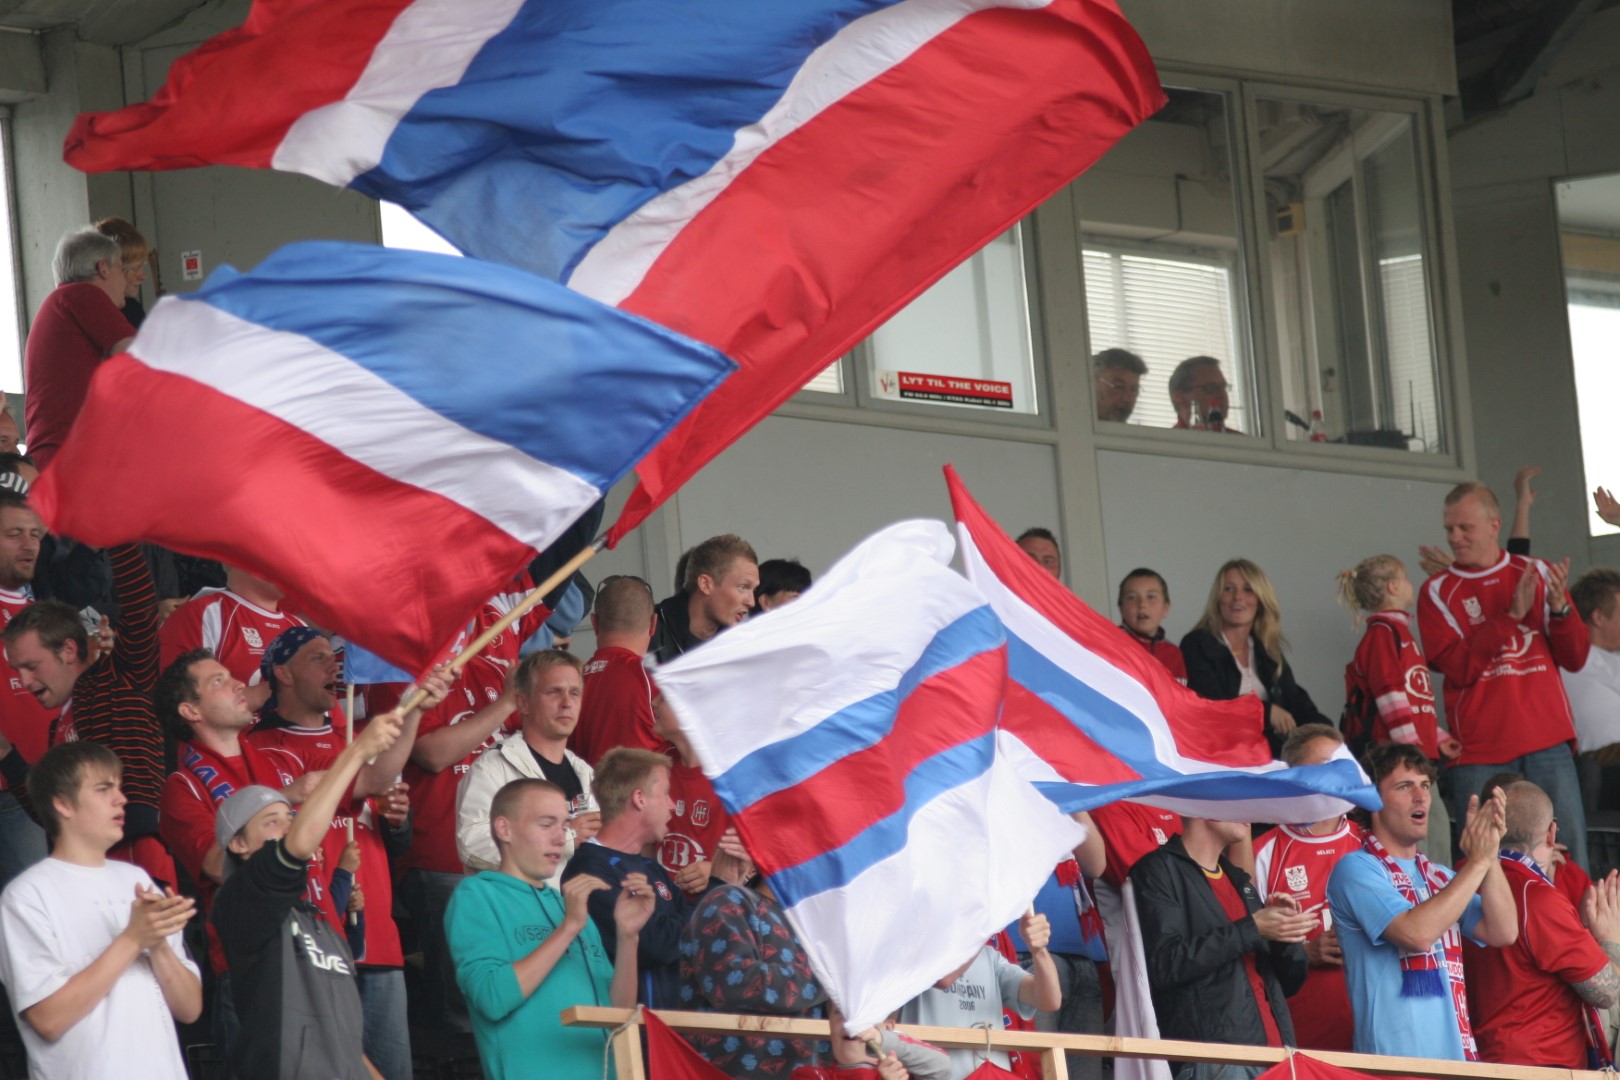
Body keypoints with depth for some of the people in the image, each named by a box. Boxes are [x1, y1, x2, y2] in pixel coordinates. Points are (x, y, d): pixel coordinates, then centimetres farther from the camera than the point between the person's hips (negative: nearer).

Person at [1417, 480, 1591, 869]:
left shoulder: (1538, 574, 9)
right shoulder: (1437, 592, 4)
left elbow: (1575, 658, 7)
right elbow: (1458, 668, -9)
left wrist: (1559, 608, -12)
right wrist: (1511, 615, -16)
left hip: (1548, 740, 2)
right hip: (1481, 749, -2)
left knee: (1569, 855, -1)